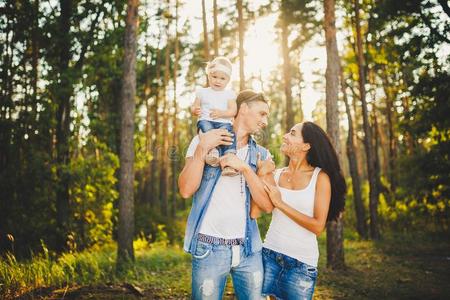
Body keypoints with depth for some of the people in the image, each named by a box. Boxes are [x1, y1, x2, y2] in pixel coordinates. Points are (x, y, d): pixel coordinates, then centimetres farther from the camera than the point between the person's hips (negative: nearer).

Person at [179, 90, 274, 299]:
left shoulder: (261, 155, 8)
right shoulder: (204, 140, 1)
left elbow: (267, 204, -3)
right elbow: (186, 190, -9)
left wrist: (244, 168, -13)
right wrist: (203, 149, -18)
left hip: (249, 249, 3)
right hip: (209, 247, -3)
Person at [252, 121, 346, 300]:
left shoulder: (320, 177, -7)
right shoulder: (275, 175, 2)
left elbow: (318, 226, -12)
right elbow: (253, 213, -7)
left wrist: (281, 204, -14)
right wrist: (261, 175, -11)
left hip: (301, 263, -2)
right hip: (269, 254, 3)